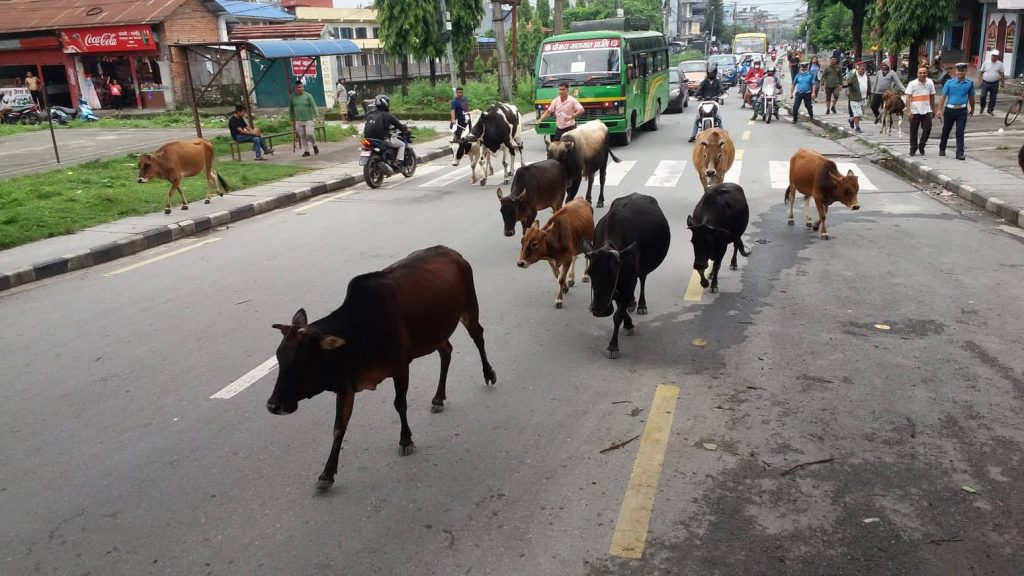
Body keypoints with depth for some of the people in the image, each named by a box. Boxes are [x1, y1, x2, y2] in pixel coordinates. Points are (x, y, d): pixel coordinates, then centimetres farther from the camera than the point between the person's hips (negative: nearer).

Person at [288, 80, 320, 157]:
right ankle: (306, 151, 12)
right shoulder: (292, 96, 6)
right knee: (302, 137, 3)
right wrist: (292, 119, 15)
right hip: (298, 121, 3)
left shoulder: (308, 95, -3)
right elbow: (290, 109, 14)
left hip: (309, 119, -3)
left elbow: (314, 106, -7)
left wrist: (316, 116, -17)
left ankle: (314, 146, 15)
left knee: (309, 134, -12)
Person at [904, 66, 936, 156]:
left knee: (927, 129, -3)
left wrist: (933, 110, 14)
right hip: (915, 111, -2)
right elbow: (908, 98, -9)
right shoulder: (912, 84, -6)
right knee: (914, 132, 4)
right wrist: (909, 111, -17)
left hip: (927, 111, 2)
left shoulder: (930, 83, 4)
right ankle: (913, 149, 17)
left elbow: (932, 97, 13)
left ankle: (921, 146, 18)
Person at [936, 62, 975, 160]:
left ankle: (960, 153, -6)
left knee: (960, 133, -5)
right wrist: (939, 110, -10)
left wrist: (972, 109, 24)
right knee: (946, 131, 14)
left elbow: (971, 97, 14)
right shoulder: (949, 83, -3)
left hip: (962, 111, 0)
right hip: (950, 110, 0)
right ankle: (942, 149, 31)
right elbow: (943, 96, -3)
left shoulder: (970, 83, 3)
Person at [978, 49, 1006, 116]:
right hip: (985, 83, -1)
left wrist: (1002, 82, 0)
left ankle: (990, 110, 16)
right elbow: (981, 72, 5)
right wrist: (980, 80, -6)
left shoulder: (1000, 64, 3)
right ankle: (982, 108, 15)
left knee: (993, 98, 4)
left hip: (995, 84, 1)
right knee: (983, 96, -9)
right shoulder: (986, 63, 2)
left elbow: (1002, 74, 4)